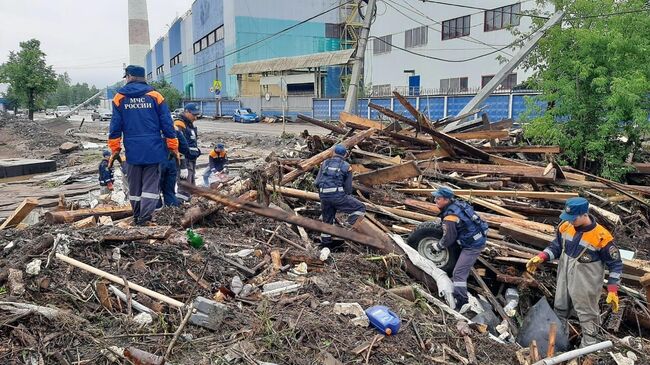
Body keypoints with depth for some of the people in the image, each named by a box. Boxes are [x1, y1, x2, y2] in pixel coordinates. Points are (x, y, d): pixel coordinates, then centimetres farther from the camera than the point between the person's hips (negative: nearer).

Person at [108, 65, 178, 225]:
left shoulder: (119, 97, 3)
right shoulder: (154, 95, 0)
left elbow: (115, 126, 3)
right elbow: (167, 124, -1)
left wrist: (115, 149, 10)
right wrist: (173, 147, 5)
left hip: (133, 150, 2)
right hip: (153, 149, -1)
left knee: (134, 186, 13)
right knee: (151, 185, -1)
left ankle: (137, 218, 20)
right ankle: (145, 220, -12)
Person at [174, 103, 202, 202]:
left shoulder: (191, 125, 18)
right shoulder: (179, 126, -12)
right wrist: (183, 167, -23)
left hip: (191, 162, 10)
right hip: (184, 162, -10)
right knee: (184, 190, -15)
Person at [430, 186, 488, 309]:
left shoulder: (450, 216, -24)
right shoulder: (457, 203, 2)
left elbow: (448, 239, -15)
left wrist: (437, 247, 2)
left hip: (472, 245, -10)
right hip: (479, 238, 10)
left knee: (459, 272, -7)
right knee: (465, 265, 25)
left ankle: (461, 301, -4)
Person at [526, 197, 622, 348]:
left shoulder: (601, 236, -25)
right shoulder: (565, 227, -11)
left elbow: (615, 264, -14)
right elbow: (556, 246, 6)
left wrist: (612, 291, -16)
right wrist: (540, 258, -9)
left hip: (586, 283, -5)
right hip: (564, 276, 6)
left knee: (587, 314, 12)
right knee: (560, 308, 24)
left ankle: (588, 346, 30)